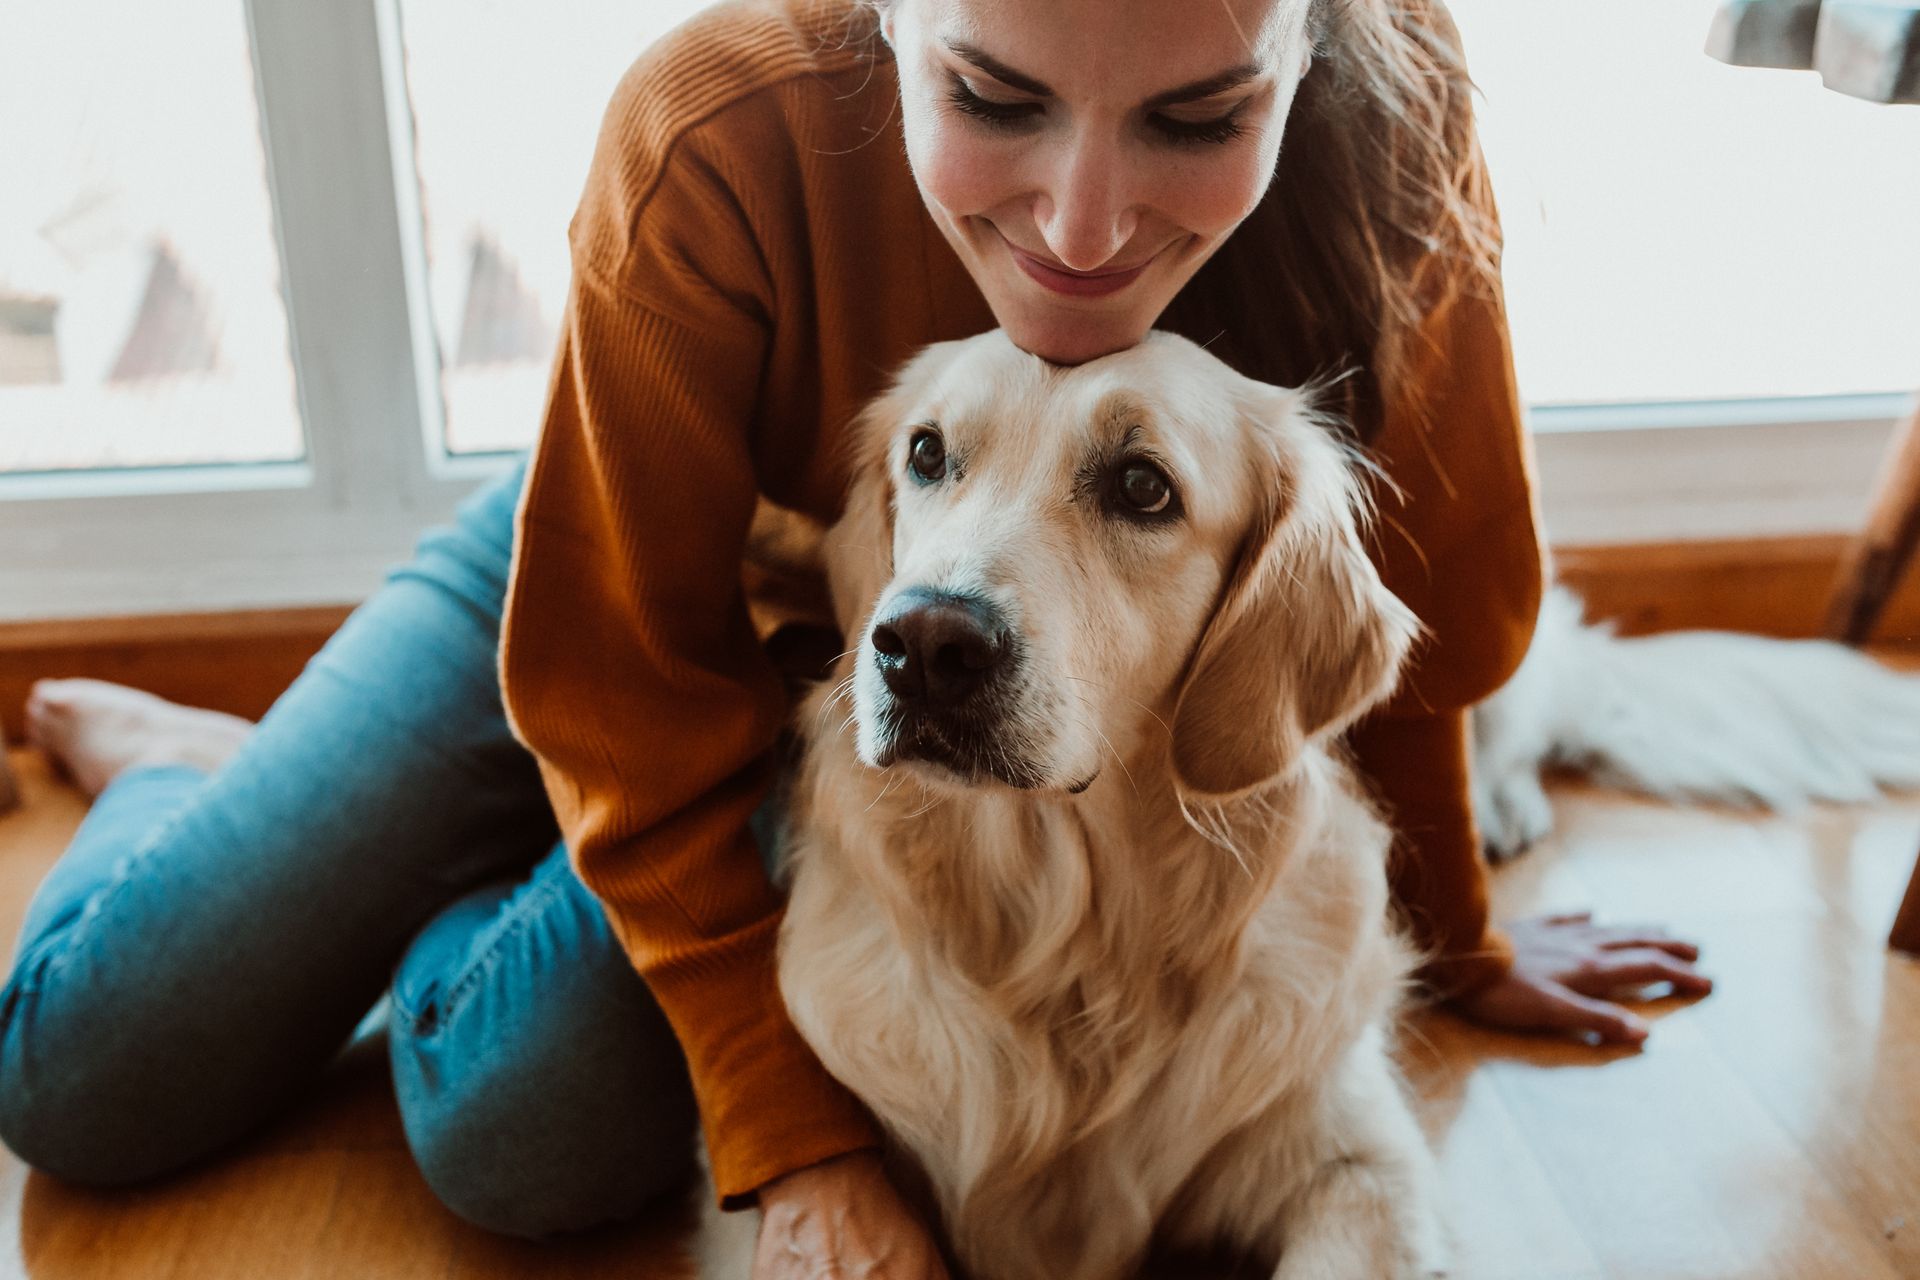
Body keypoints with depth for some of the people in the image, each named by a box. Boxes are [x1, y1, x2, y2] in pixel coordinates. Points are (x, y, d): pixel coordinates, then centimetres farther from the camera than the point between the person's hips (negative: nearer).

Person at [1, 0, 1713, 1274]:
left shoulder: (1386, 163, -29)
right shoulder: (723, 141, -35)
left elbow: (1403, 605, -11)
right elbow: (634, 682, -23)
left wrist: (1454, 932, 4)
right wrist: (797, 1137, -25)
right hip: (624, 588, 0)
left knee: (526, 1136, -20)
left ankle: (470, 890, 16)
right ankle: (201, 777, 33)